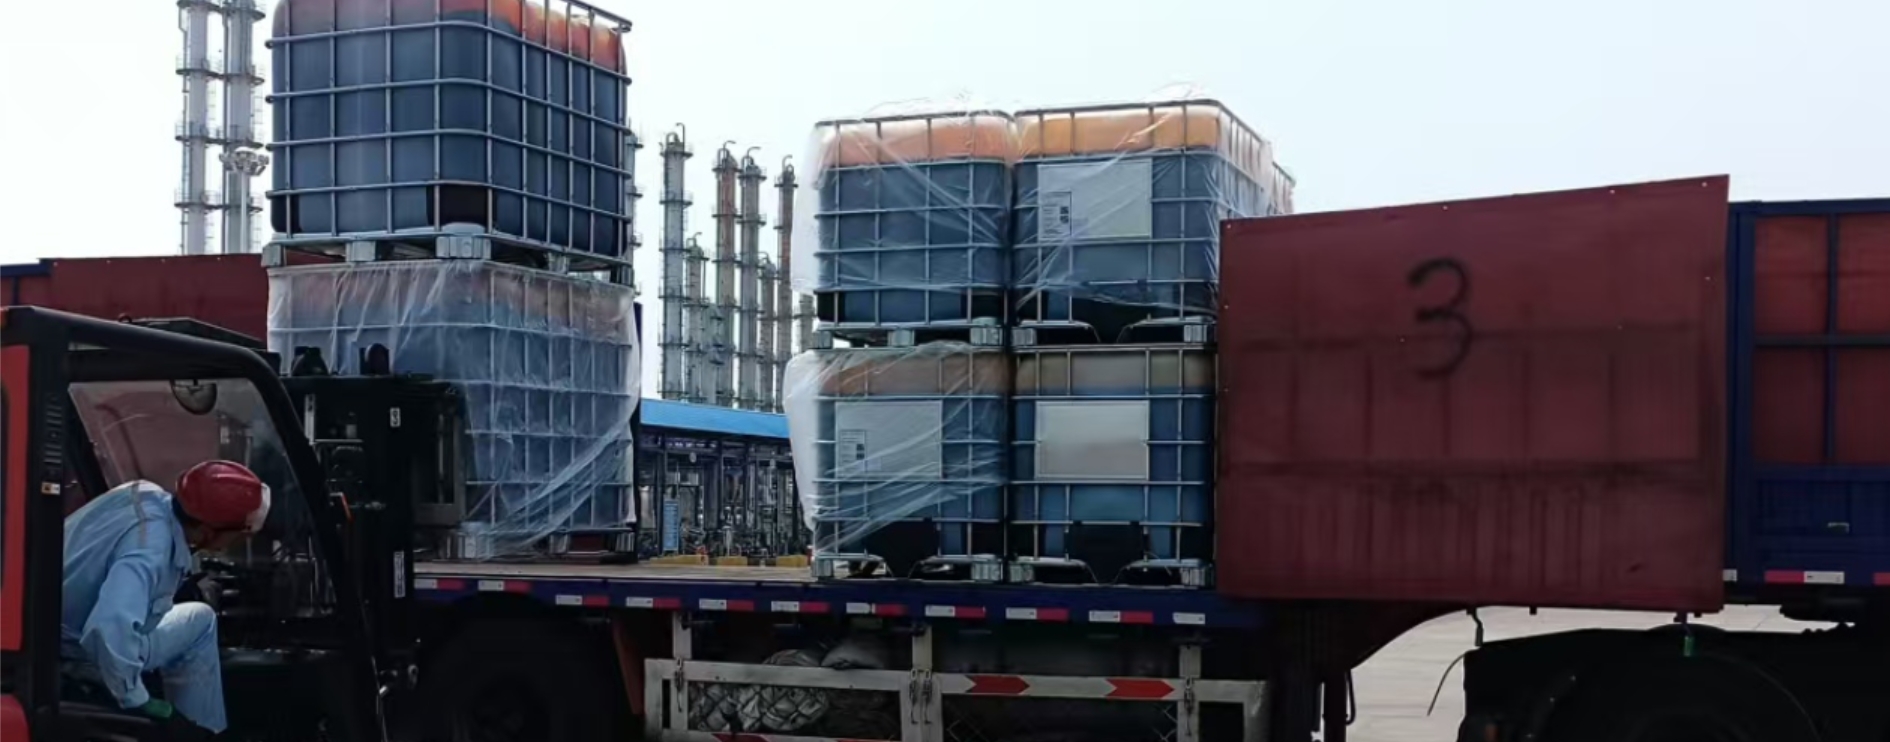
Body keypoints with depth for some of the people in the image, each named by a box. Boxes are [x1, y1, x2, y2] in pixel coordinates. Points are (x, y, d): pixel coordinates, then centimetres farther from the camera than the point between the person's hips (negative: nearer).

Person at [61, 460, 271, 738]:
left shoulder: (148, 494, -9)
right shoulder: (149, 550, -34)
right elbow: (110, 629, -46)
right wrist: (137, 702, -31)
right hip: (74, 649, -8)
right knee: (200, 621, -1)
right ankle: (201, 730, 9)